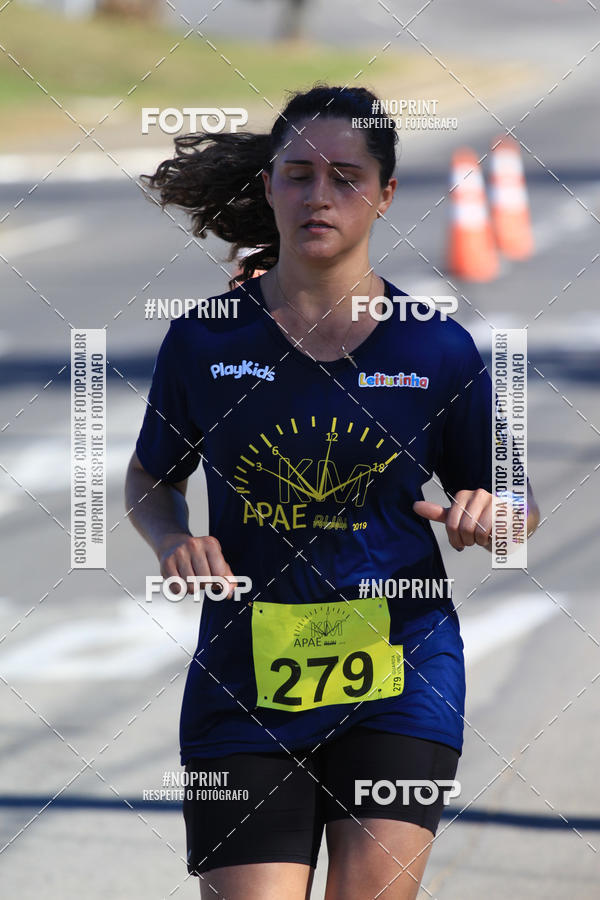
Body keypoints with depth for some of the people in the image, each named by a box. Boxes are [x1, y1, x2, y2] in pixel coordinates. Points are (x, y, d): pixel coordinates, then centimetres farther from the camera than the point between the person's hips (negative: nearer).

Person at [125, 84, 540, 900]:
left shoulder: (437, 350, 1)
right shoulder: (205, 340, 2)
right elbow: (150, 479, 16)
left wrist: (484, 517, -13)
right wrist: (173, 541, -5)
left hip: (398, 676, 0)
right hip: (244, 683, 0)